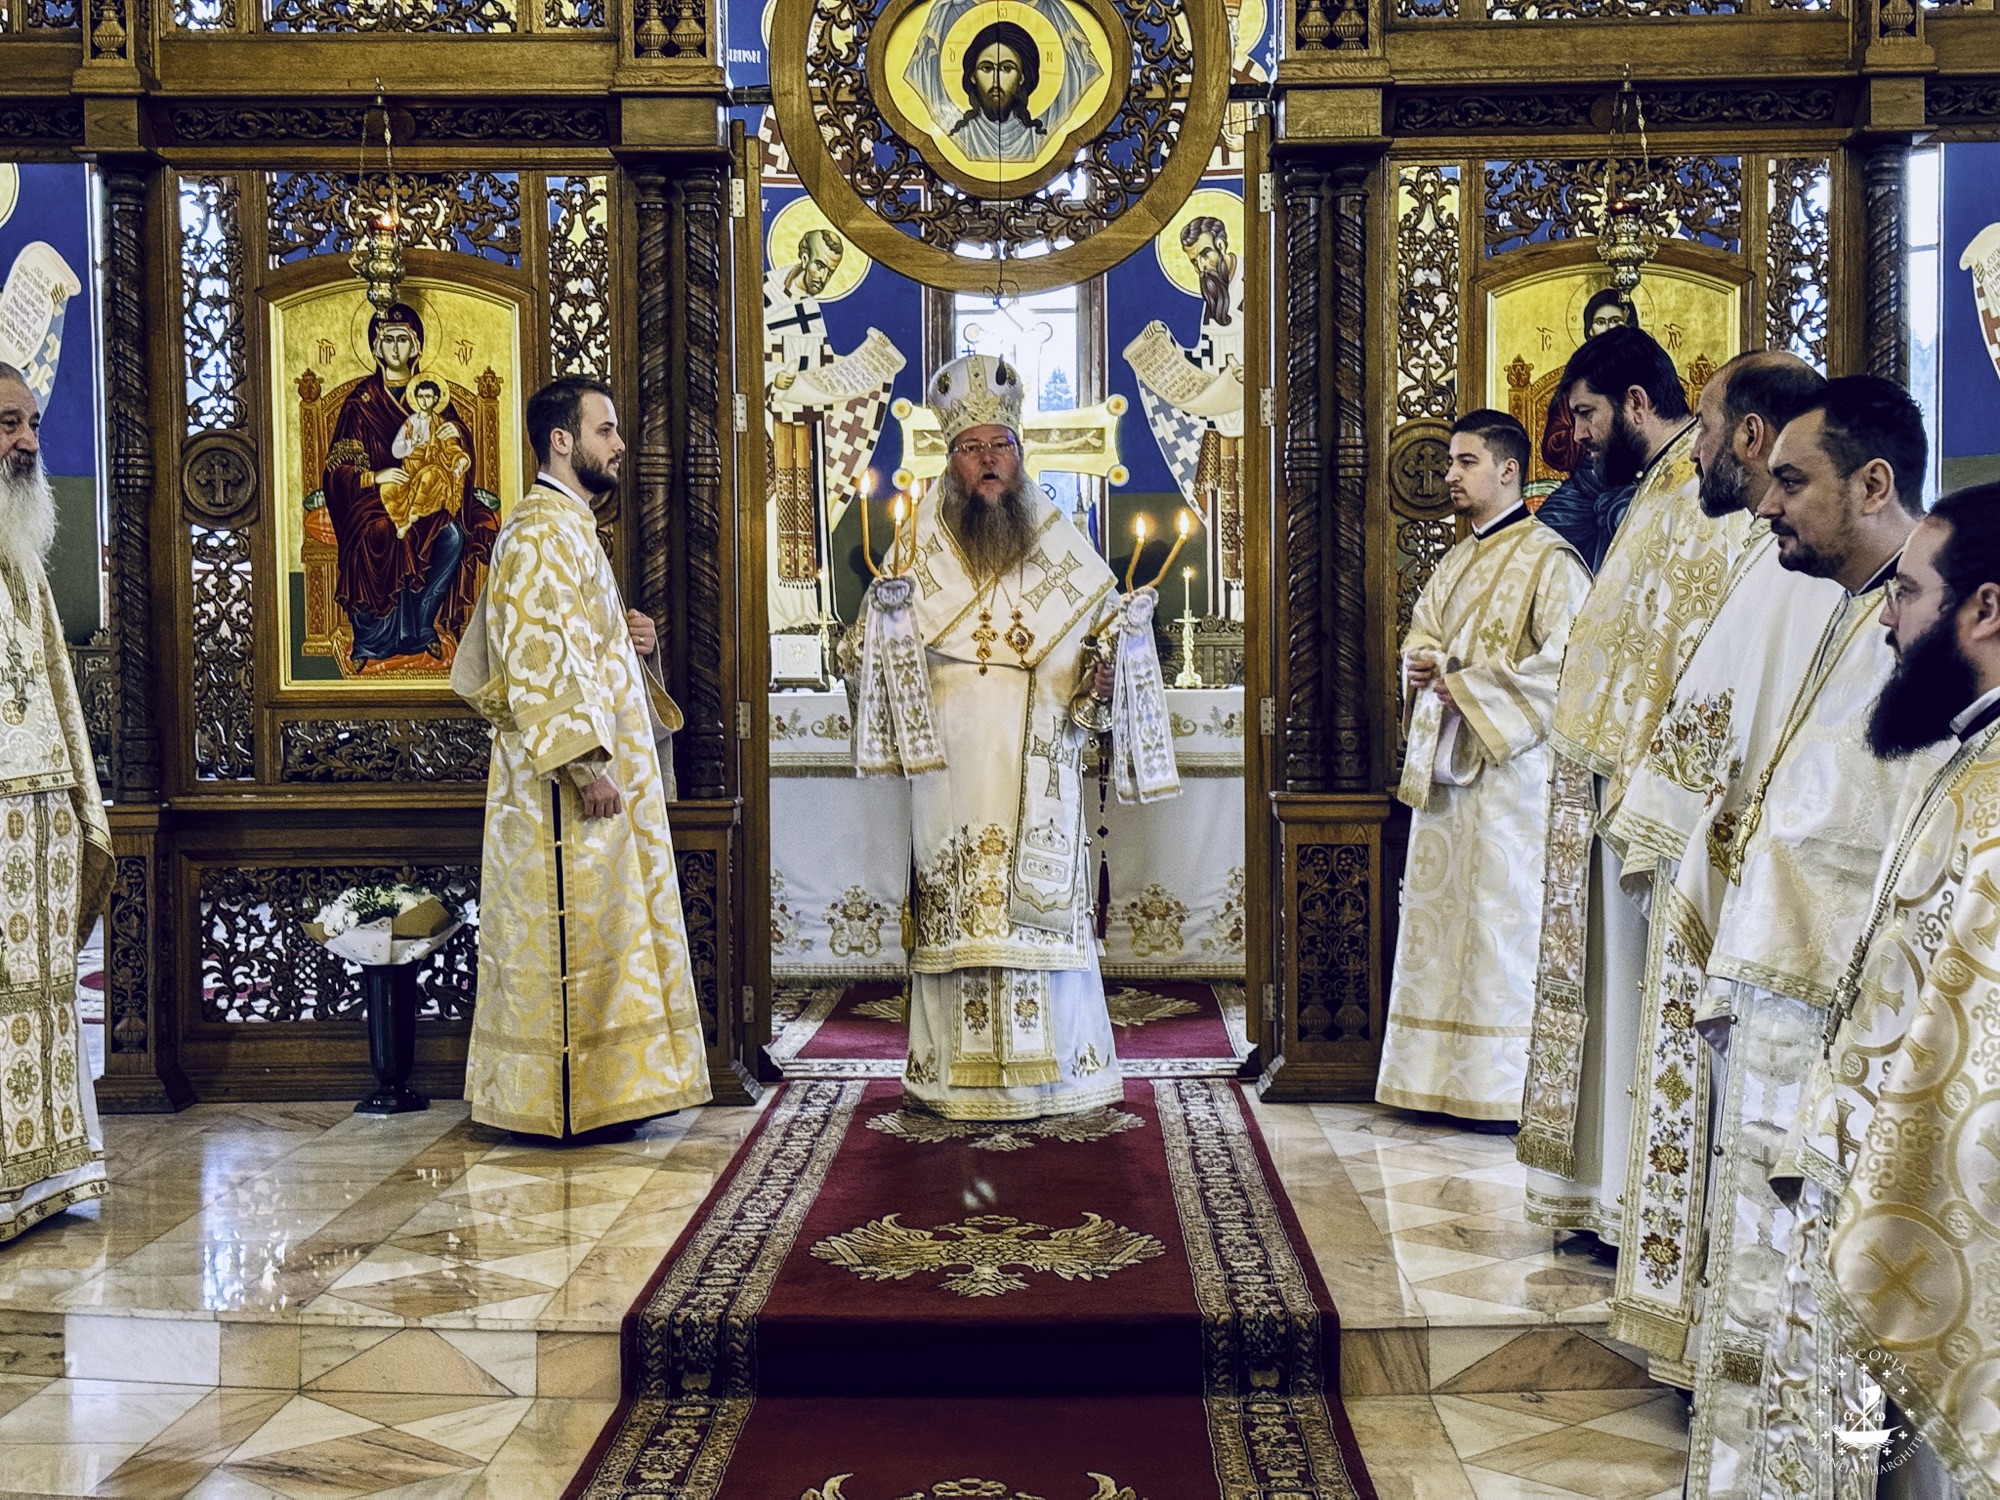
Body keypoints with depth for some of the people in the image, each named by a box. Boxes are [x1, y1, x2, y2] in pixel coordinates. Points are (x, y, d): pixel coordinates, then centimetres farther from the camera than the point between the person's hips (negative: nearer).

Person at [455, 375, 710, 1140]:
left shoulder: (573, 526, 19)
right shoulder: (539, 530, -13)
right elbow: (535, 657, -21)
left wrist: (627, 639, 8)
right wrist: (584, 762, -25)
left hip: (604, 766, 10)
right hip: (571, 778, -10)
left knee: (601, 928, 12)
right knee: (573, 932, -5)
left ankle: (597, 1093, 19)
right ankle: (565, 1101, 1)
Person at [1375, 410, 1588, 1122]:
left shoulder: (1547, 559, -9)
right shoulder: (1456, 562, 18)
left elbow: (1566, 658, -18)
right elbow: (1422, 632, 25)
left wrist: (1472, 686, -16)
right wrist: (1419, 662, 1)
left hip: (1508, 766, -9)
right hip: (1444, 764, 9)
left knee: (1502, 916, -6)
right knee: (1441, 915, 9)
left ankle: (1505, 1085, 0)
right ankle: (1446, 1074, 16)